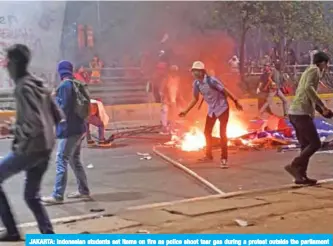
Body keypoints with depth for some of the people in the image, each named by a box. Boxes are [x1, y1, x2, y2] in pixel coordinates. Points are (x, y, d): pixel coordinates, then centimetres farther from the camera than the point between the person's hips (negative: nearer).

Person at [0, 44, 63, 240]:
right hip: (46, 148, 9)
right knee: (32, 196, 17)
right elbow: (58, 117, 16)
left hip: (30, 149, -8)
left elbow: (34, 124, -26)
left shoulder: (23, 88, -16)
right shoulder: (39, 85, 12)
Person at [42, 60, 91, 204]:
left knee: (61, 161, -8)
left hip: (69, 129, -9)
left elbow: (64, 108, -19)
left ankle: (57, 196, -8)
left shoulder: (65, 86, -13)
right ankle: (84, 191, 23)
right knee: (75, 160, 18)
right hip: (78, 128, 9)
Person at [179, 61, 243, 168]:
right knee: (207, 132, 12)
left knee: (222, 133, -7)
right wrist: (186, 111, 2)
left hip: (222, 108, -7)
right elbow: (195, 99, 6)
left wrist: (236, 102, -13)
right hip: (211, 109, 7)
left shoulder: (211, 81, -26)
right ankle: (209, 155, 29)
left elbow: (225, 91, -18)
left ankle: (224, 159, 1)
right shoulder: (196, 83, -6)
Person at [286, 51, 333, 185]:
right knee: (315, 143, -6)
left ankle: (301, 175, 10)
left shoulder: (309, 71, 26)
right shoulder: (314, 70, -3)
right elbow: (308, 88, -22)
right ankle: (293, 166, -10)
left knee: (306, 145, 12)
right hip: (301, 112, -10)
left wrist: (322, 110, 22)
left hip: (295, 112, 10)